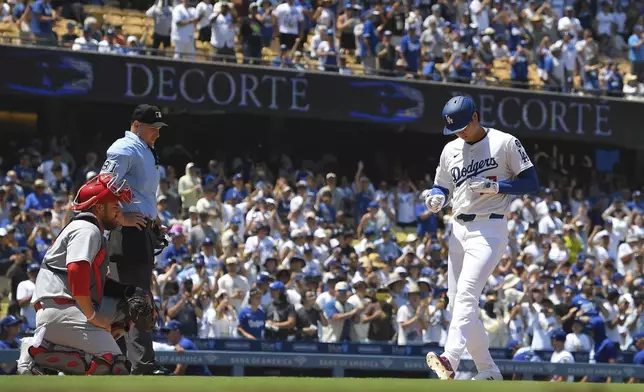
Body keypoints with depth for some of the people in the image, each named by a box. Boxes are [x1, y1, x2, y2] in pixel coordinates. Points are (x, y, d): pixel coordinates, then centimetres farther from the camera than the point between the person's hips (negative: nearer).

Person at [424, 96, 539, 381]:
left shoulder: (506, 143, -4)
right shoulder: (451, 150, 13)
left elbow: (531, 182, -4)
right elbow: (442, 187, 20)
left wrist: (495, 186, -18)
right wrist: (435, 199, -4)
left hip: (489, 230, -7)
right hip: (458, 230, 7)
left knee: (466, 295, -23)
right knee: (457, 304, 6)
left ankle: (450, 360, -38)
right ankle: (488, 371, 15)